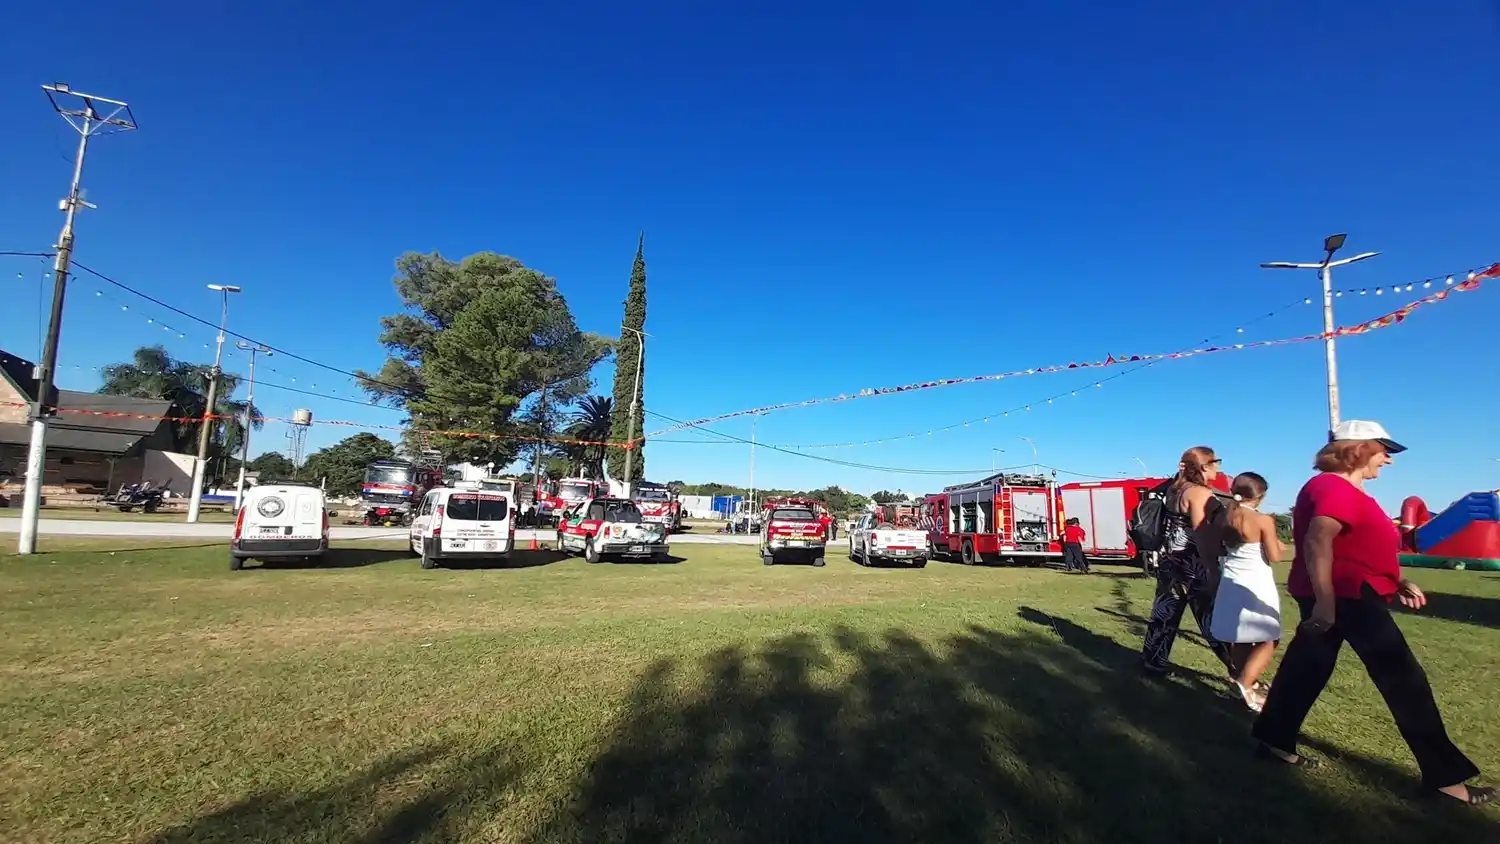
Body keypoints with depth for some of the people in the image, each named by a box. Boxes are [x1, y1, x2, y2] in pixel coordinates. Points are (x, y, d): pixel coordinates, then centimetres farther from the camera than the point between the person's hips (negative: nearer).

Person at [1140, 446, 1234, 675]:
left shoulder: (1174, 490, 10)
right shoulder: (1200, 493, -15)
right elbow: (1202, 536, -21)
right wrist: (1214, 569, -21)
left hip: (1171, 561, 8)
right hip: (1193, 565, -8)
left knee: (1166, 613, 12)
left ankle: (1153, 660, 18)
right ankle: (1238, 669, 12)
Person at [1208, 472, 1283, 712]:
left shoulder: (1226, 517, 2)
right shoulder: (1264, 520, -14)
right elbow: (1274, 557, -11)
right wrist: (1279, 546, 9)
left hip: (1231, 583, 6)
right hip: (1256, 585, -6)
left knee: (1239, 638, 15)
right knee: (1268, 639, 4)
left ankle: (1248, 682, 25)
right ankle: (1246, 683, -10)